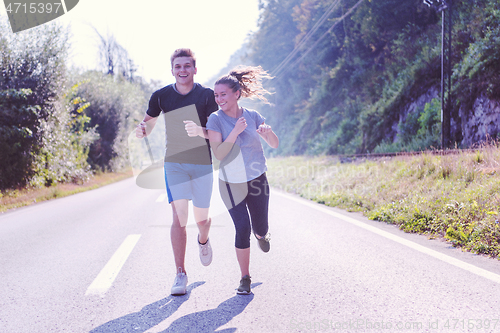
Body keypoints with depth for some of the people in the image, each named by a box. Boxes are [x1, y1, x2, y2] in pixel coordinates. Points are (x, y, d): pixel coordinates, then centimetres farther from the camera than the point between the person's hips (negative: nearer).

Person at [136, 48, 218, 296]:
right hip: (174, 163, 0)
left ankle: (203, 240, 46)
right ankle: (180, 274, -5)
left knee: (201, 219, 8)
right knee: (179, 217, -12)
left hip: (202, 164, 0)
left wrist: (200, 131, -30)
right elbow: (148, 122, 12)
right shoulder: (161, 96, 0)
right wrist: (142, 130, -13)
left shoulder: (207, 95, -5)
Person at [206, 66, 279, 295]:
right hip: (231, 183, -2)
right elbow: (218, 154, -18)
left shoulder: (252, 116, -6)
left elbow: (275, 145, 0)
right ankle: (245, 278, 2)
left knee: (260, 228, 9)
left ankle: (261, 234, 49)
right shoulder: (215, 119, -12)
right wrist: (235, 132, -27)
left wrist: (269, 132, -22)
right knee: (242, 228, -13)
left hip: (257, 180, 2)